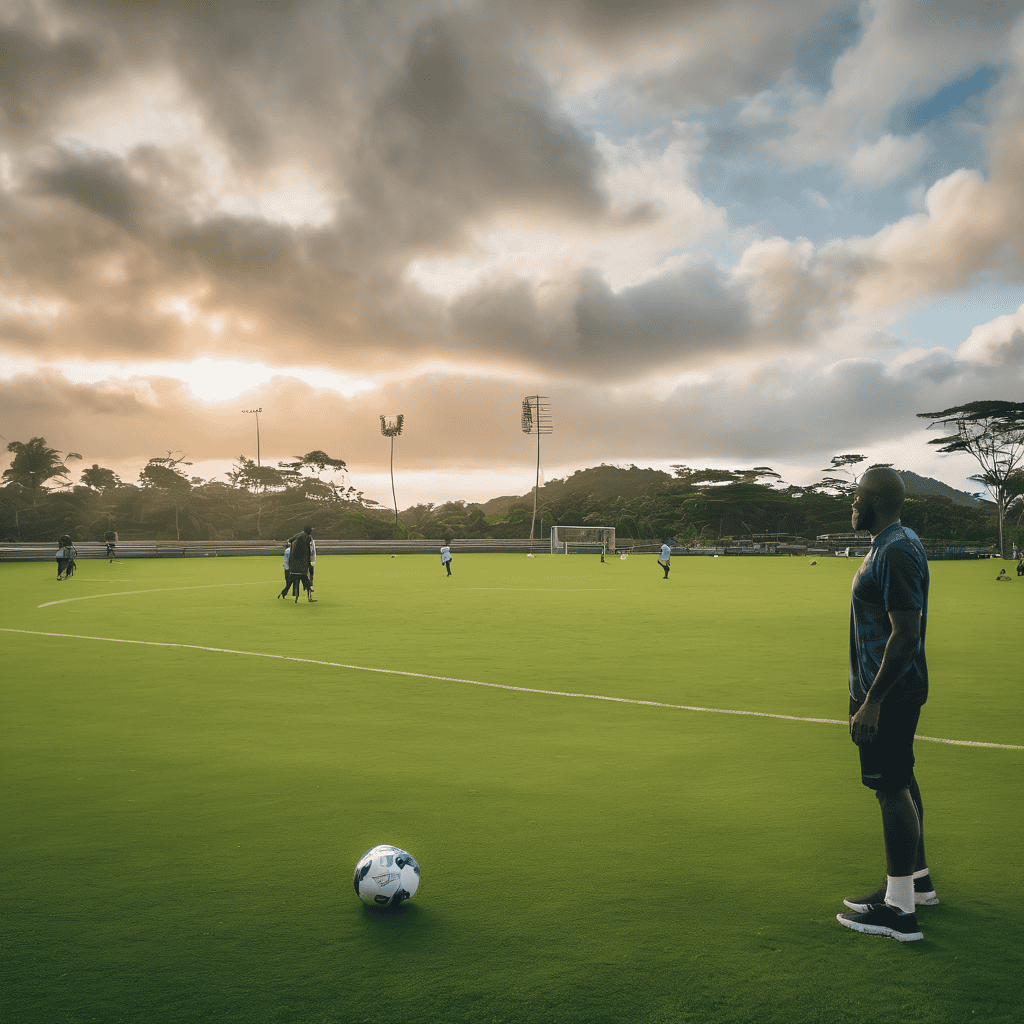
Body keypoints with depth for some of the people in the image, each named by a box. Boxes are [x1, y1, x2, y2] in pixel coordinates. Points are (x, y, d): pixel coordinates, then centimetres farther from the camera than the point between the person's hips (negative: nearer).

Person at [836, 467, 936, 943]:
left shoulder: (896, 552, -21)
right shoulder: (891, 546, 13)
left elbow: (906, 636, -26)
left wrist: (872, 702, -25)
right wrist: (867, 697, 24)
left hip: (889, 692, -11)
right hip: (894, 690, 11)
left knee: (892, 788, -6)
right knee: (901, 781, 19)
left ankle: (900, 910, 2)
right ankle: (916, 878, 34)